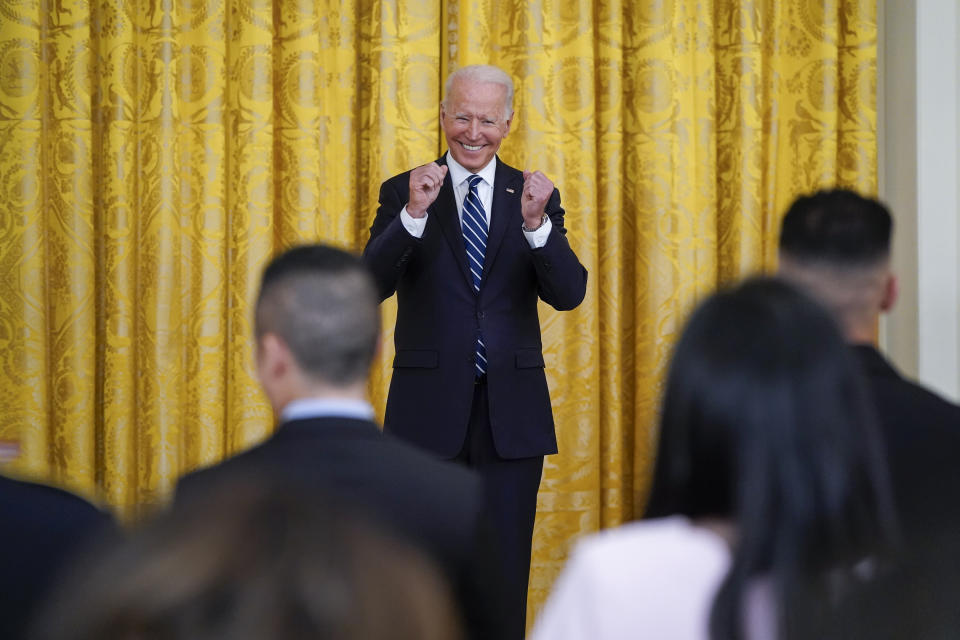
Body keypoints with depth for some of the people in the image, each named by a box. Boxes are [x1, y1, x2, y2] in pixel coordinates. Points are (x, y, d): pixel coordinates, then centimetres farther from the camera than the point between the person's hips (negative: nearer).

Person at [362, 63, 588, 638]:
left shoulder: (535, 196, 4)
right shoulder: (403, 193, 1)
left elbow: (570, 293, -8)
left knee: (507, 573, 7)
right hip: (430, 411, -1)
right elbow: (372, 285, -12)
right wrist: (413, 216, -27)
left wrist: (537, 224, -25)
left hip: (512, 412, 1)